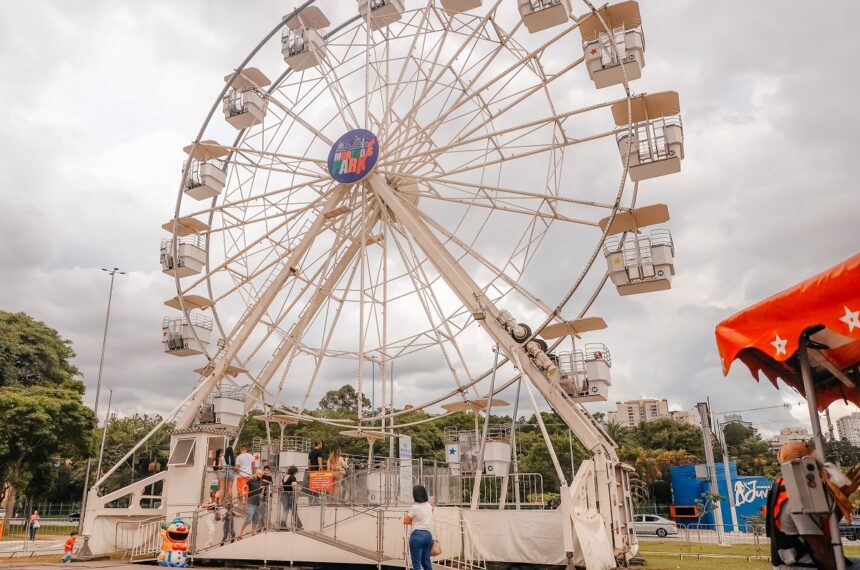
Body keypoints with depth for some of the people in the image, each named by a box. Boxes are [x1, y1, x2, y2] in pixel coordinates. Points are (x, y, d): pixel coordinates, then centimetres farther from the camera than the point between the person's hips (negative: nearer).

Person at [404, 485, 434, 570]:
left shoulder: (415, 507, -12)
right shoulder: (429, 506, 8)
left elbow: (405, 521, -2)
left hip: (417, 535, -7)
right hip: (428, 535, 7)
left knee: (417, 563, 0)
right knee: (426, 562, 15)